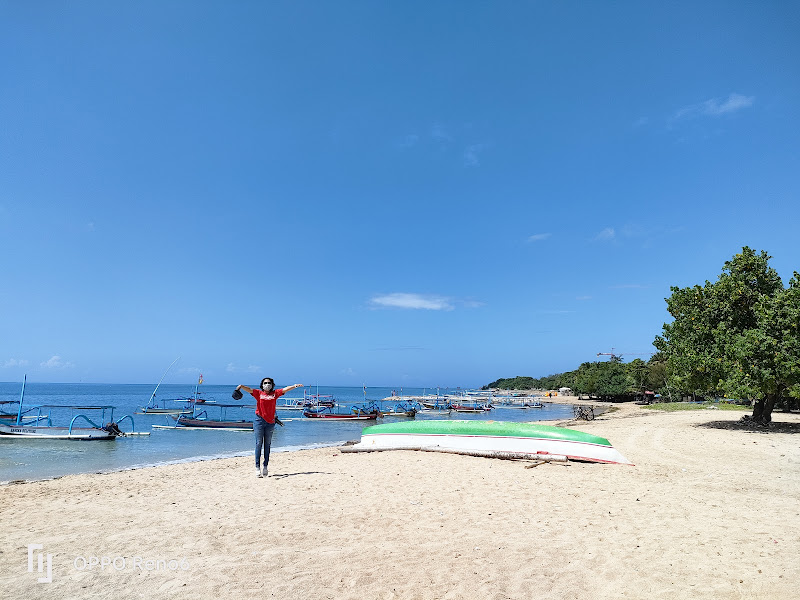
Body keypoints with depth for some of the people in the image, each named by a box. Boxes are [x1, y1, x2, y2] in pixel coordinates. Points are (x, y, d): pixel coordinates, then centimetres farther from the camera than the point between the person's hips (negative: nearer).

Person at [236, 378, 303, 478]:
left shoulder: (275, 393, 8)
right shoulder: (258, 393, 4)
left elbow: (284, 389, 0)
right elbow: (249, 390, -8)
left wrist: (294, 386, -14)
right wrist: (241, 386, -27)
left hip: (270, 422, 2)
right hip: (259, 420, -2)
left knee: (267, 445, 7)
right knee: (259, 444, -1)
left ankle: (265, 466, 14)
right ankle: (257, 467, 2)